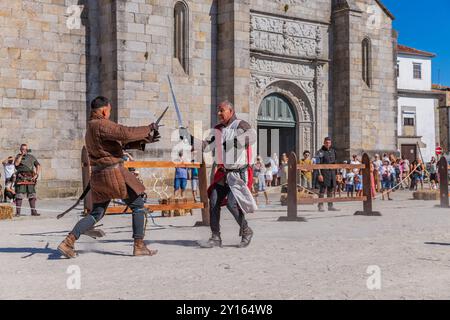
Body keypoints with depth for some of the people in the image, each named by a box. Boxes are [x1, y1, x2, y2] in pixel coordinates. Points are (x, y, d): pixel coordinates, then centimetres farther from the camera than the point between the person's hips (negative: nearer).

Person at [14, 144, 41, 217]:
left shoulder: (31, 157, 15)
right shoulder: (18, 156, 8)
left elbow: (38, 165, 13)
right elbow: (16, 164, -12)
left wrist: (36, 174, 0)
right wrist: (21, 155, -10)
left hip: (30, 178, 3)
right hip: (21, 178, -3)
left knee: (32, 194, 2)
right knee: (19, 195, -6)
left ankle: (33, 211, 7)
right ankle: (18, 212, -3)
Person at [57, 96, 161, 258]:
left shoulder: (91, 127, 18)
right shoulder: (101, 125, -14)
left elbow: (122, 141, 19)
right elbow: (126, 133, -26)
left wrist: (145, 140, 14)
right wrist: (148, 129, -12)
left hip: (98, 176, 9)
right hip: (114, 173, -9)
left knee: (96, 214, 13)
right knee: (138, 205, 5)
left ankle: (68, 242, 3)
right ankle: (139, 246, 5)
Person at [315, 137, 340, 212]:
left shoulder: (333, 151, 13)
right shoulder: (320, 152, -7)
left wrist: (335, 173, 16)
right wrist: (319, 174, -19)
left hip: (332, 172, 6)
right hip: (324, 172, -6)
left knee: (331, 189, 9)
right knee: (323, 189, -6)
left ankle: (330, 206, 15)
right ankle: (320, 206, -2)